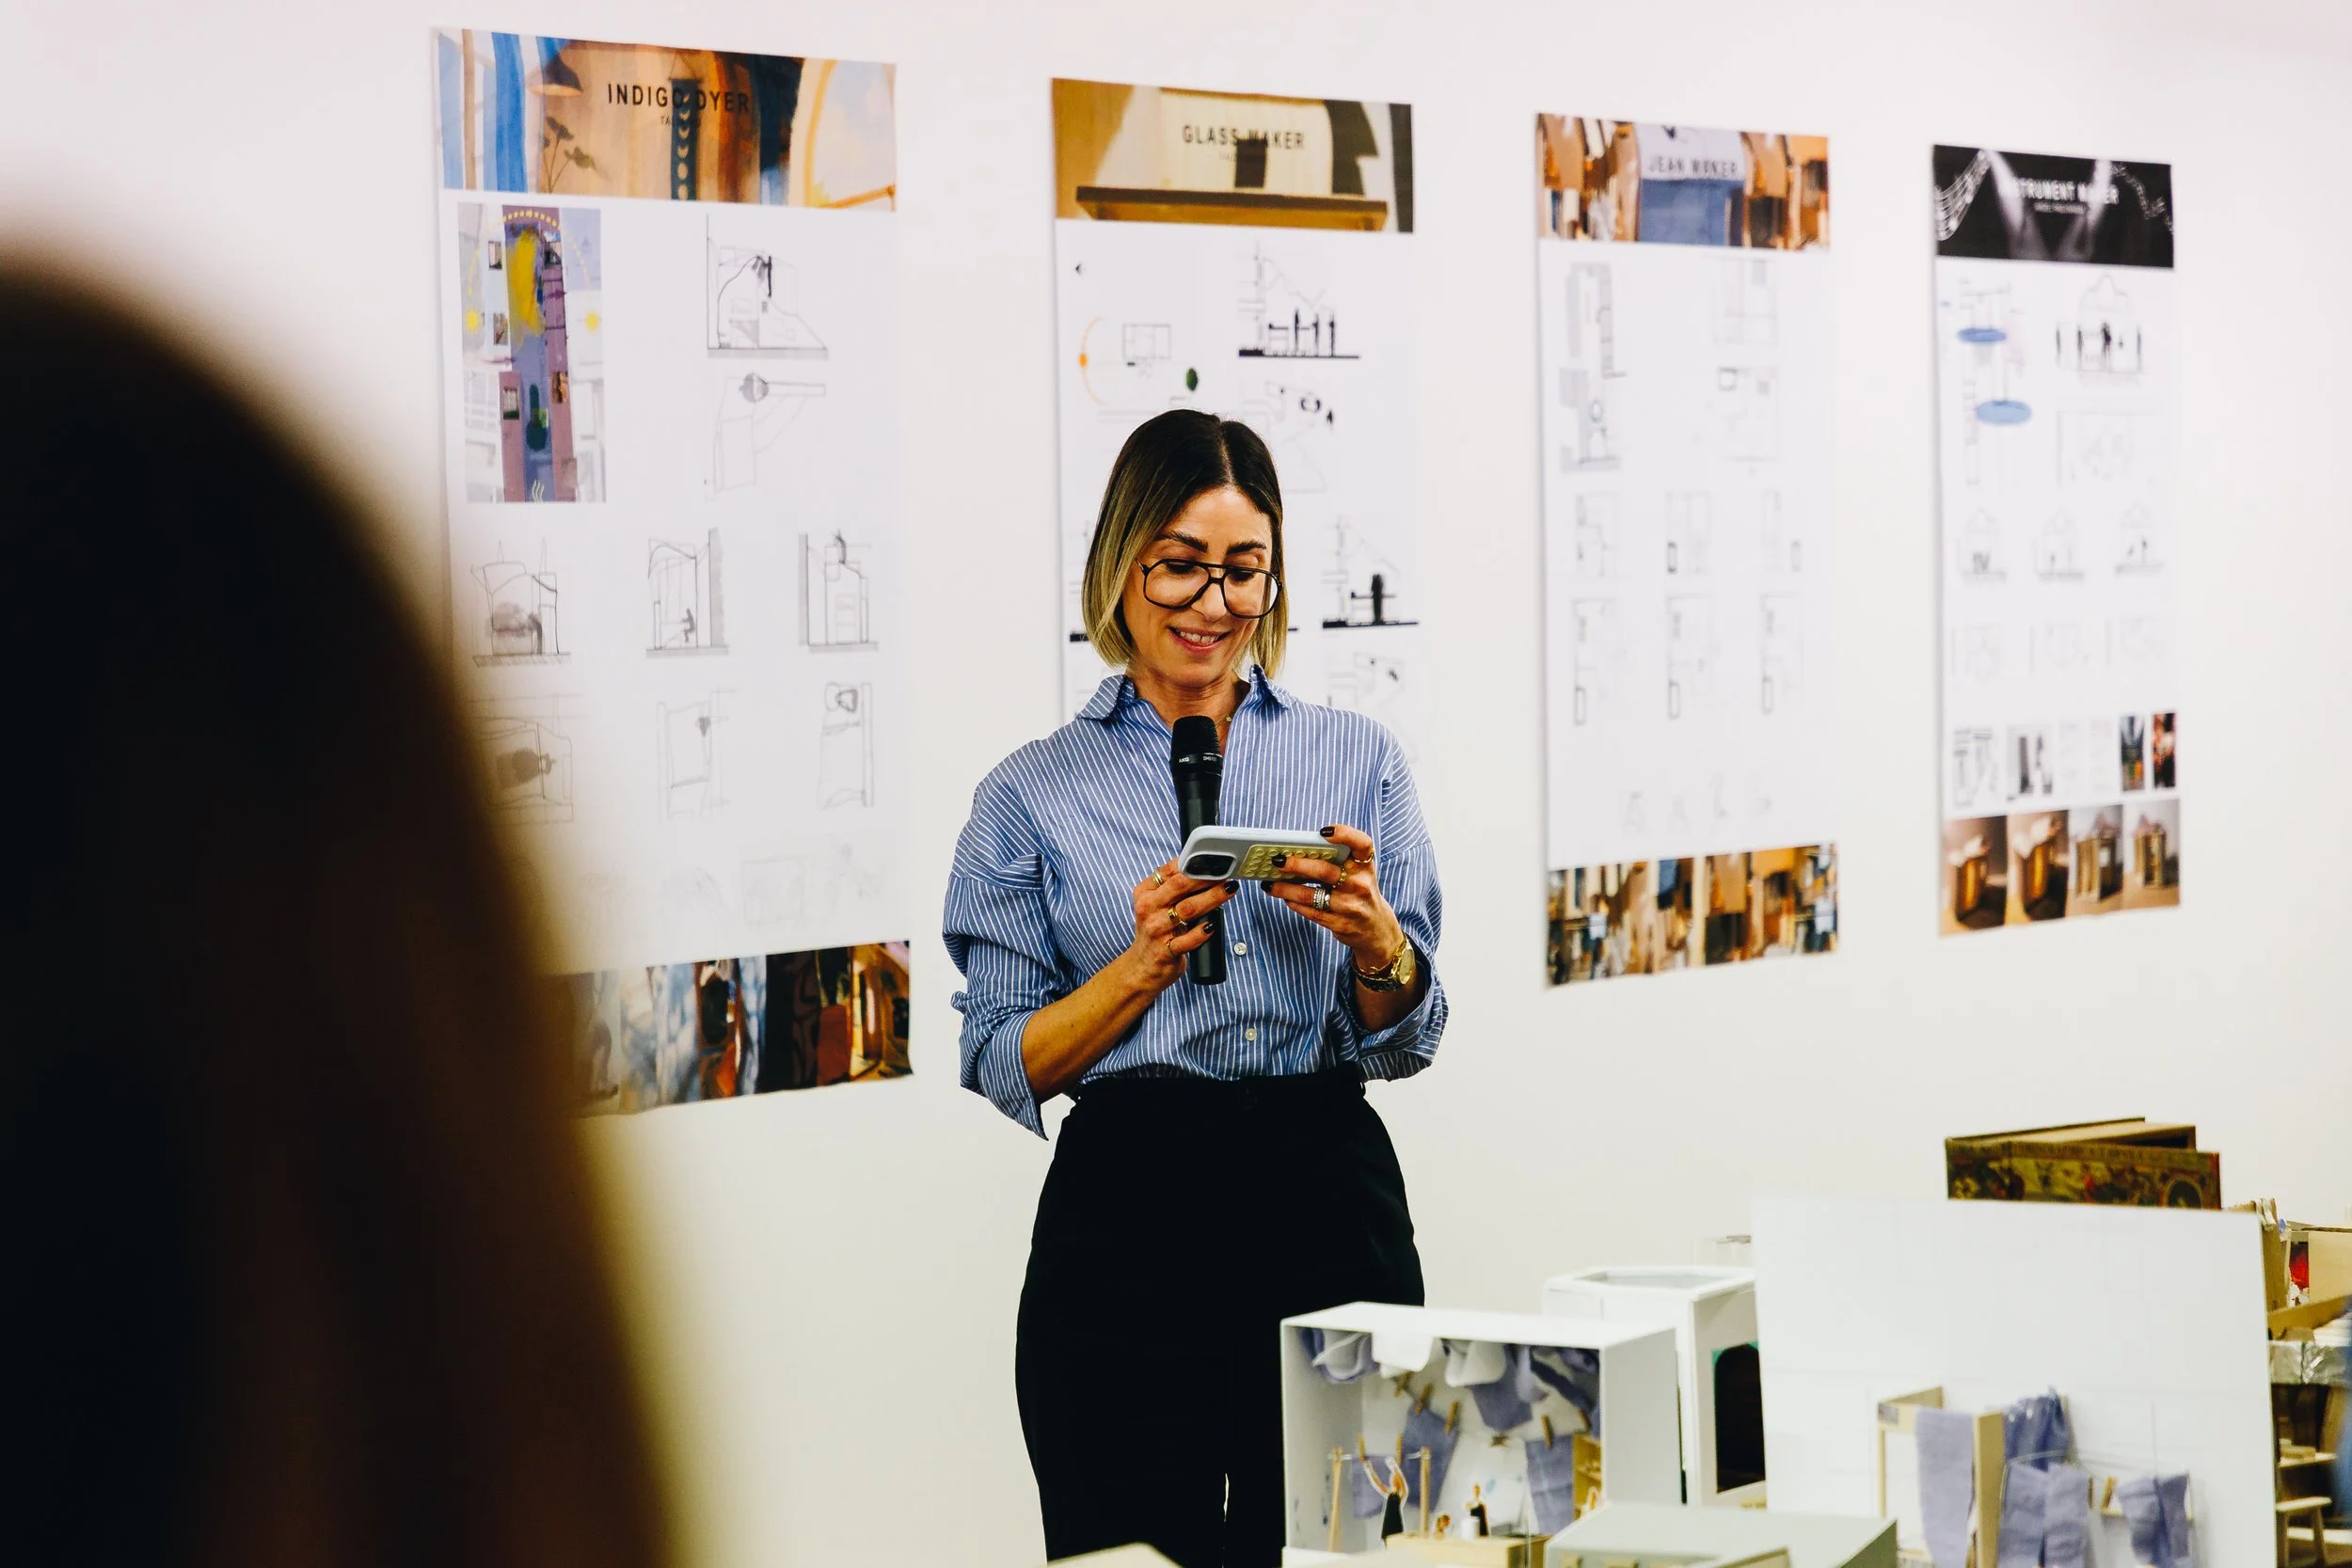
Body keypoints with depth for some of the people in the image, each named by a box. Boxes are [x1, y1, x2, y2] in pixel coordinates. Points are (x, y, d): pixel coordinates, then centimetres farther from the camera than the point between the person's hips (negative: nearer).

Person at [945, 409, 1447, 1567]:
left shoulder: (1360, 758, 9)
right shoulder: (1031, 796, 5)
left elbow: (1405, 1041, 7)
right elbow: (1005, 1068, 2)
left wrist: (1372, 935, -14)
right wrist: (1146, 964, -12)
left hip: (1332, 1209, 1)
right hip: (1126, 1223, -1)